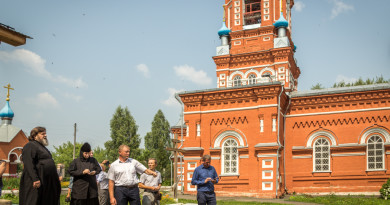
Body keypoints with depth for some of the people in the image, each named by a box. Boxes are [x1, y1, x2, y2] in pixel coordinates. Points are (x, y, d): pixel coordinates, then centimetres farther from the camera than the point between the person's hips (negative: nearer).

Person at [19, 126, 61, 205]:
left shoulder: (42, 147, 22)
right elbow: (29, 164, -20)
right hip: (37, 181, -10)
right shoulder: (30, 146, -8)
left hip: (46, 183, 10)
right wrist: (35, 179, -28)